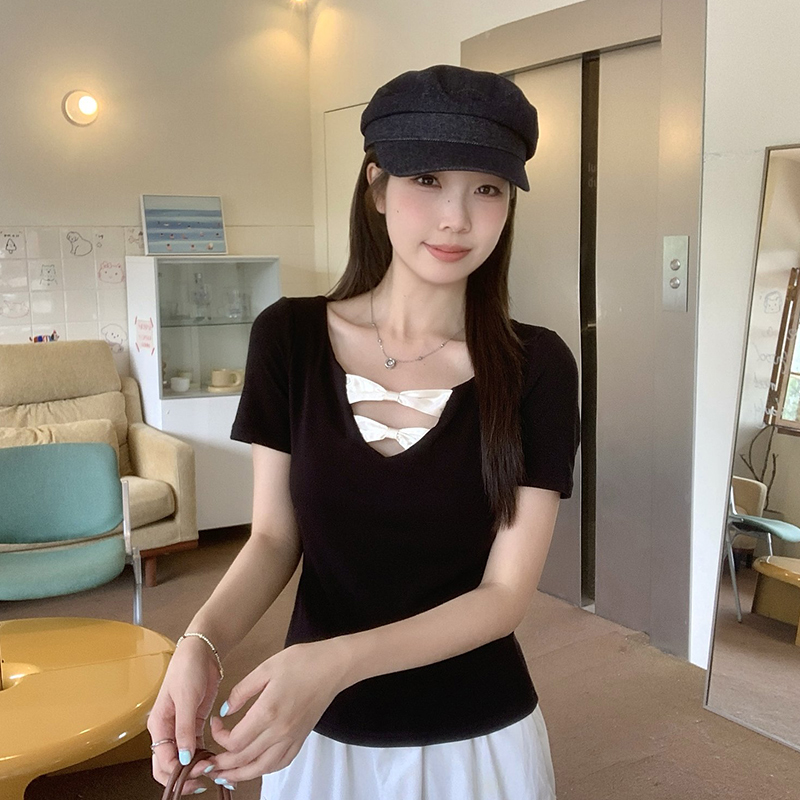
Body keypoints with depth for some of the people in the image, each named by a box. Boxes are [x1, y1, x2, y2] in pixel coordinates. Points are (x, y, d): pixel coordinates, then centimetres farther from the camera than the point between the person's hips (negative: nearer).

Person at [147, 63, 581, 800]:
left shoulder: (535, 366, -14)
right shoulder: (288, 338, -9)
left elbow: (507, 591, -15)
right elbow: (274, 537, -4)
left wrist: (336, 662, -29)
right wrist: (201, 643, -23)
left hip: (475, 738, -1)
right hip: (318, 733, 2)